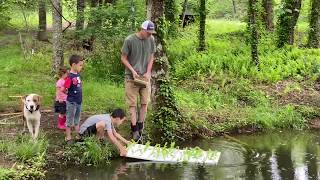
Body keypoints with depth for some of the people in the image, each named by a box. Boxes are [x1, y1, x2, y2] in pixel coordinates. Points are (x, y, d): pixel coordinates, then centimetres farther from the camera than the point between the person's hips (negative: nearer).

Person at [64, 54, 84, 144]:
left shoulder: (78, 75, 4)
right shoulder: (70, 77, -20)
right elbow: (64, 89, -20)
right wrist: (66, 90, -32)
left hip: (79, 101, 8)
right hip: (72, 102, -8)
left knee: (77, 121, 18)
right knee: (69, 121, 6)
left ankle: (78, 136, 28)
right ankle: (68, 137, 17)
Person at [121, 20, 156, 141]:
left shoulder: (151, 40, 1)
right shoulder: (130, 40, -12)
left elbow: (151, 57, 9)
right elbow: (123, 58, -5)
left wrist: (148, 72, -3)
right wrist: (133, 71, -13)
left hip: (145, 77, 4)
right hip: (131, 77, -4)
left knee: (145, 103, 7)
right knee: (132, 104, -2)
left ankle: (140, 126, 20)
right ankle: (134, 130, 2)